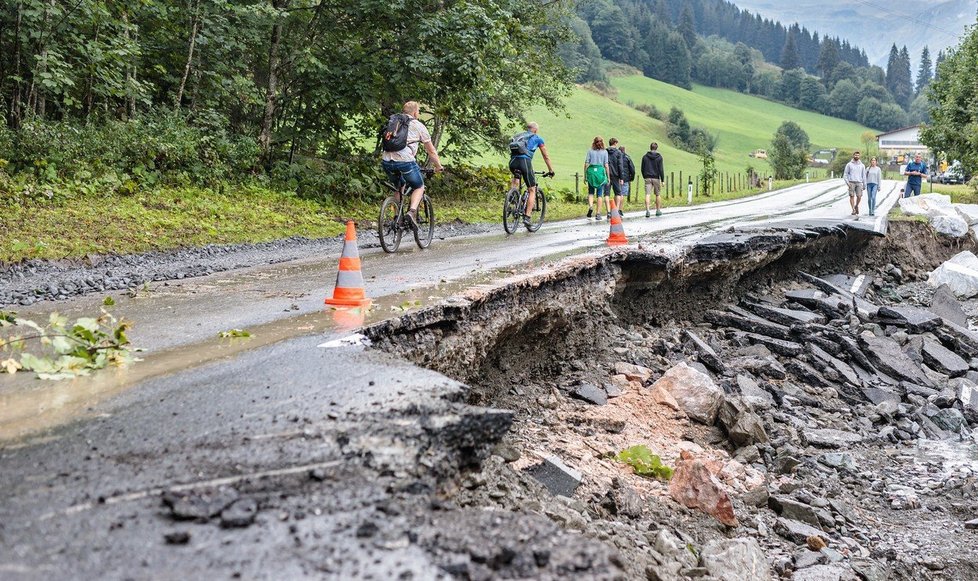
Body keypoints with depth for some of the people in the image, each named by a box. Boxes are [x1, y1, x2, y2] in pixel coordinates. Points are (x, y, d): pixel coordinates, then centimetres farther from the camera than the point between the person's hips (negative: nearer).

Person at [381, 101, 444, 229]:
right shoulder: (418, 126, 13)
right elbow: (431, 150, 18)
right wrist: (438, 166, 30)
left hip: (387, 161, 5)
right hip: (405, 160, -4)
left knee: (399, 186, 28)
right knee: (419, 187, 14)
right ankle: (412, 212, -11)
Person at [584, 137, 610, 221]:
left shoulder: (590, 151, 5)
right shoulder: (605, 152, 3)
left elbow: (586, 164, 2)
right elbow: (606, 165, 0)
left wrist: (585, 175, 8)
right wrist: (608, 177, 6)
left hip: (591, 171, 1)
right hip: (601, 171, -1)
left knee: (591, 192, 14)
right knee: (599, 194, 4)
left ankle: (590, 206, -13)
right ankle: (598, 214, 3)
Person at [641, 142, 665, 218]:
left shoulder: (645, 157, 5)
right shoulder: (659, 157, -4)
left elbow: (642, 169, 9)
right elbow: (661, 169, -7)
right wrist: (663, 180, -4)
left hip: (647, 178, 1)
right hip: (656, 178, -1)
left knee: (647, 194, -6)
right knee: (657, 194, 12)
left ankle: (647, 211, -19)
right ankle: (658, 210, 19)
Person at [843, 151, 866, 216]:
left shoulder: (862, 165, 10)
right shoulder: (849, 165, 5)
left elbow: (864, 175, 13)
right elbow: (845, 174, 5)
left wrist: (864, 185, 9)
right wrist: (847, 182, -10)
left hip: (859, 183, 1)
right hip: (851, 183, -1)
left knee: (859, 196, -9)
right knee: (852, 196, -6)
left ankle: (856, 206, 19)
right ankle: (853, 210, 1)